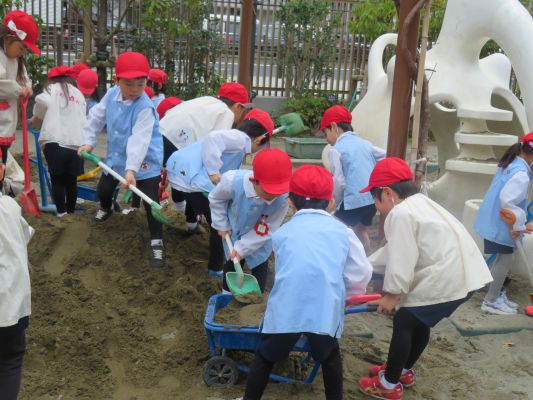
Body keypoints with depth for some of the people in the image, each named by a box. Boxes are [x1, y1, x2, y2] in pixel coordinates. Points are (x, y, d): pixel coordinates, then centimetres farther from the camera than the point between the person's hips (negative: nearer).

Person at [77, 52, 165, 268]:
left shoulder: (145, 107, -28)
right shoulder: (111, 95, -9)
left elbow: (139, 140, -36)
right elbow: (96, 116, 7)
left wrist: (131, 168, -42)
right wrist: (88, 141, 2)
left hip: (145, 161, -6)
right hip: (117, 156, 7)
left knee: (150, 201, -12)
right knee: (103, 189, 22)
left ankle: (156, 241, 3)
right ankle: (106, 208, 59)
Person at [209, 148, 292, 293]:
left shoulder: (282, 198, -39)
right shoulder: (232, 181, -39)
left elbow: (267, 230, -23)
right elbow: (216, 198, -13)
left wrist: (241, 248, -20)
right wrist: (222, 225, -7)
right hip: (234, 233, 1)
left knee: (260, 265, 12)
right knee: (232, 263, 17)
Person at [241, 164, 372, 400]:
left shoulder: (283, 233, 15)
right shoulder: (342, 231, 11)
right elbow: (361, 276, 11)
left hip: (285, 309, 0)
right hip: (325, 310, 0)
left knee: (265, 357, 22)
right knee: (330, 357, 27)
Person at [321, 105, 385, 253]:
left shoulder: (336, 149, -6)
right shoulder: (364, 143, 12)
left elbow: (339, 183, -10)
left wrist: (334, 203, 4)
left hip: (354, 200, -7)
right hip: (374, 197, 7)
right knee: (361, 229, 28)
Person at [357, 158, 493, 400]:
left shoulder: (400, 213, -13)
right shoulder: (418, 204, 19)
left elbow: (401, 259, -16)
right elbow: (396, 250, 24)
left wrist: (392, 294, -5)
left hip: (446, 279, -10)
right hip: (464, 274, 10)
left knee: (403, 323, 5)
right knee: (419, 321, 24)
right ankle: (404, 370, 41)